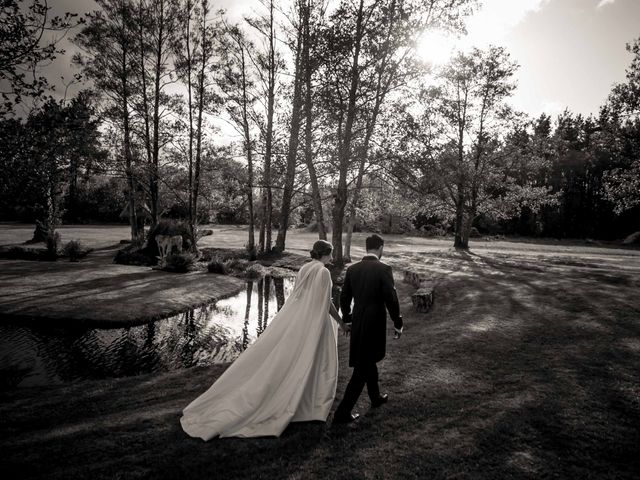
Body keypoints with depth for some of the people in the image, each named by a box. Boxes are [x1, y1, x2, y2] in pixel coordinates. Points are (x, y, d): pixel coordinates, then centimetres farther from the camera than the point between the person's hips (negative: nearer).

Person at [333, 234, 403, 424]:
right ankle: (342, 412, 6)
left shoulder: (352, 269, 1)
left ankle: (376, 397, 44)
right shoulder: (383, 269, -14)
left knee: (369, 360, 25)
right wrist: (397, 323, -3)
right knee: (362, 369, 3)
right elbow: (391, 299, -15)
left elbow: (344, 298, 7)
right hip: (375, 323, -6)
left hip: (357, 323, 6)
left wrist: (347, 318, 21)